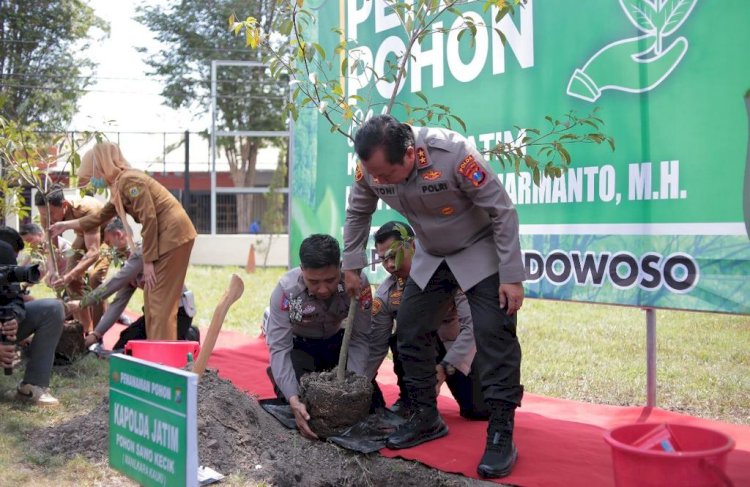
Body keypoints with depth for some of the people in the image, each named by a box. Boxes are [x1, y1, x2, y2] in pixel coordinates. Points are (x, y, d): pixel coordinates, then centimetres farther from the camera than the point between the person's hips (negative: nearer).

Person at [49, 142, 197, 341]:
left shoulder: (129, 181, -14)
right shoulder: (118, 186, 16)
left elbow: (149, 220, -20)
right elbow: (101, 216, 31)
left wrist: (148, 261, -16)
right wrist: (67, 225, 37)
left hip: (173, 233, -10)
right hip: (166, 235, 10)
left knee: (161, 299, -8)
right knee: (153, 297, 14)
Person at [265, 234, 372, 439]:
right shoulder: (286, 290, -35)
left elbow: (360, 338, -24)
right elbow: (279, 348, -32)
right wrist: (294, 400, -43)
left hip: (337, 341, 2)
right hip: (299, 345, -2)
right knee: (303, 403, -21)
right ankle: (277, 375, 12)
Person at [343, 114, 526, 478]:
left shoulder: (453, 153, -34)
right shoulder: (370, 167, -19)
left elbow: (502, 211, -25)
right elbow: (357, 214, 3)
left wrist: (512, 276, -23)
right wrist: (351, 267, 6)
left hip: (481, 252, -5)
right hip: (431, 257, 6)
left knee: (494, 336, -14)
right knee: (410, 332, 5)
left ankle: (501, 434, -6)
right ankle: (427, 418, 20)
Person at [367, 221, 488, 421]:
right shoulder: (385, 294, -16)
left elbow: (472, 325, -30)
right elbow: (376, 347, -10)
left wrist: (446, 366, -36)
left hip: (459, 348, -2)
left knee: (479, 410, -12)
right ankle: (409, 398, -5)